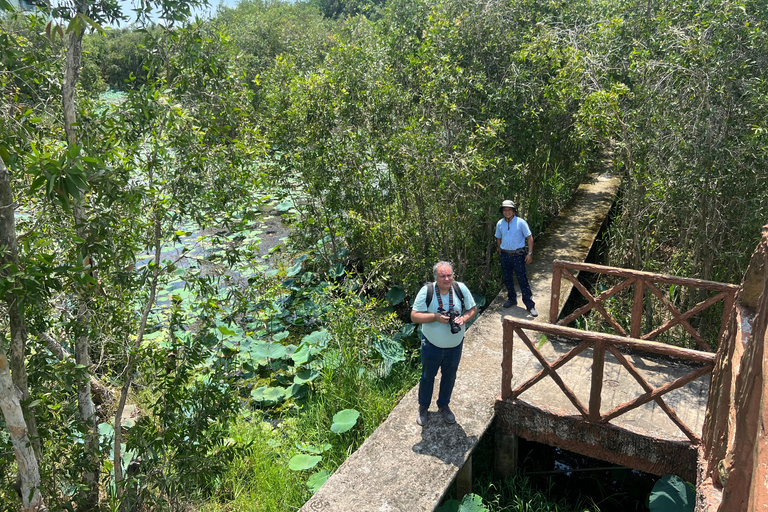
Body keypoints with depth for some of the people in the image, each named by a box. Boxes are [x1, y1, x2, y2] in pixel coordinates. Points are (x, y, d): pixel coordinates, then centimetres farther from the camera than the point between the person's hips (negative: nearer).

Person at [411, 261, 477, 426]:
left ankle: (443, 405, 45)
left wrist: (464, 318, -22)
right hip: (431, 345, -2)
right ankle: (423, 407, 39)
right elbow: (414, 316, -18)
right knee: (427, 377, 16)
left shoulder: (461, 289, -13)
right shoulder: (426, 291, -20)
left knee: (449, 377, 21)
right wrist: (436, 317, -30)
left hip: (455, 345, 3)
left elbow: (473, 309, -1)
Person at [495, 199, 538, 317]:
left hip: (518, 255, -4)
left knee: (523, 280, -5)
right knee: (508, 279, 14)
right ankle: (512, 299, 33)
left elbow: (529, 238, -6)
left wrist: (530, 253, -11)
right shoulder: (500, 224, 3)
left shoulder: (521, 222, -9)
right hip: (505, 256, 4)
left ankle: (530, 305, 0)